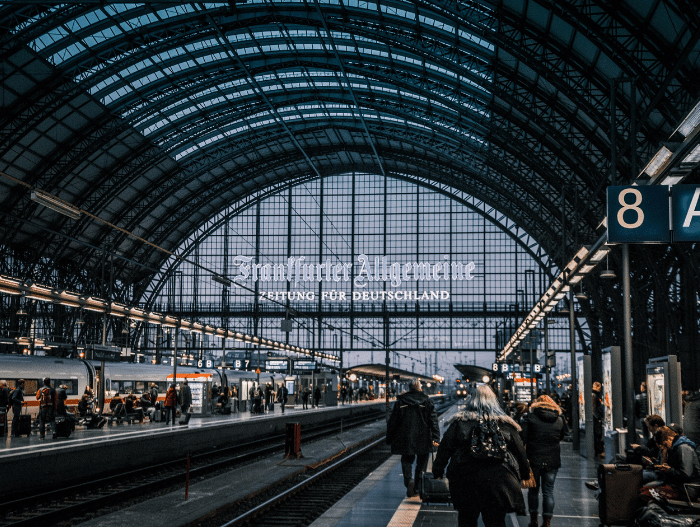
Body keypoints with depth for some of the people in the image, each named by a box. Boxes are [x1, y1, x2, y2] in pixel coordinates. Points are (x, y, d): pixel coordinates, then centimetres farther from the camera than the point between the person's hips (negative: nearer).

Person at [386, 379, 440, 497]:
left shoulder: (400, 402, 1)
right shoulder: (427, 402, 1)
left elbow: (393, 422, 3)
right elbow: (434, 421, -5)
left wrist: (389, 439, 11)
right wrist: (436, 438, -7)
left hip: (405, 439, 0)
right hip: (423, 440, 0)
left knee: (407, 461, 10)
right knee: (421, 463, 13)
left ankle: (409, 479, -16)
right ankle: (418, 487, 9)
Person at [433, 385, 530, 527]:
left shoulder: (460, 422, 0)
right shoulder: (506, 424, 4)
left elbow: (445, 447, 0)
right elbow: (519, 452, 10)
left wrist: (438, 470, 7)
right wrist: (525, 475, 21)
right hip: (497, 481, 1)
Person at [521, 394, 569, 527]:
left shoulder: (530, 418, -4)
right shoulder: (559, 420, 2)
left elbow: (523, 438, -7)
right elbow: (562, 436, 15)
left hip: (534, 459, -1)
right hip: (552, 460, 2)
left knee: (533, 490, 12)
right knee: (548, 491, 7)